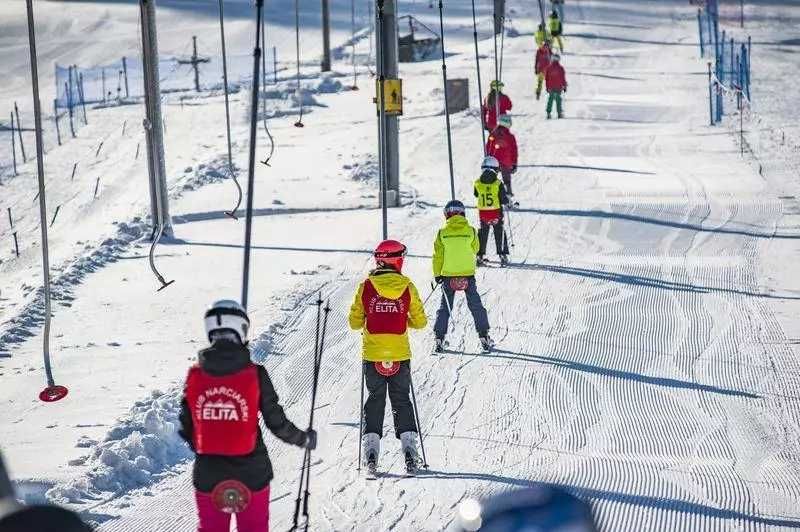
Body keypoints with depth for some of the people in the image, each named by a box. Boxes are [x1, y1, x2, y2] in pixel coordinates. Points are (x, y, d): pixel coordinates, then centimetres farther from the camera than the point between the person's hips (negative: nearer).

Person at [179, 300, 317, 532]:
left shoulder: (194, 376, -7)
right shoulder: (255, 375, -13)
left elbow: (186, 428, 1)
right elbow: (277, 423, -9)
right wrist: (305, 439, 10)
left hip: (208, 475, 2)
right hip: (251, 475, -2)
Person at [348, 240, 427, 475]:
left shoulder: (366, 287, -5)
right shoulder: (407, 287, -4)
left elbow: (355, 322, -1)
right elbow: (420, 321, 2)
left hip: (372, 355, 0)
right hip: (400, 355, 0)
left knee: (375, 400, 12)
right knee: (402, 401, 12)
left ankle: (371, 449, 3)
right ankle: (408, 446, 1)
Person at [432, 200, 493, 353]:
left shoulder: (442, 233, -6)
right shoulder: (471, 231, -6)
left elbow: (438, 256, -1)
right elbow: (475, 250, 9)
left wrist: (437, 275, 8)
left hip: (448, 275, 0)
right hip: (468, 274, 0)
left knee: (445, 307, 10)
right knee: (476, 306, 10)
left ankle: (439, 339, 5)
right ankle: (484, 337, 9)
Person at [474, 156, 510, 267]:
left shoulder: (478, 183, -7)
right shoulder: (498, 184, -14)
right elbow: (504, 200, -9)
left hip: (482, 213, 2)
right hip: (496, 213, -2)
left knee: (483, 234, 17)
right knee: (500, 233, 13)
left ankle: (480, 256, 16)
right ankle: (502, 255, 10)